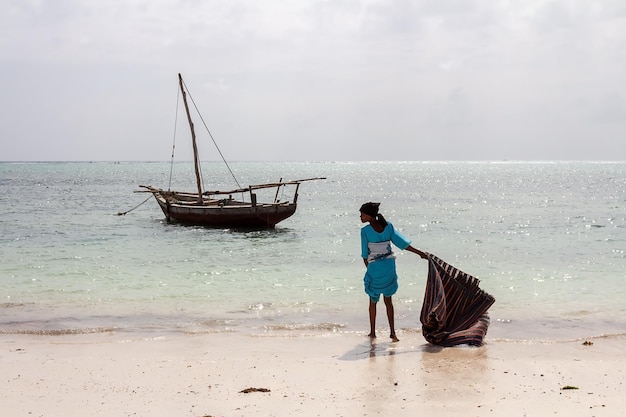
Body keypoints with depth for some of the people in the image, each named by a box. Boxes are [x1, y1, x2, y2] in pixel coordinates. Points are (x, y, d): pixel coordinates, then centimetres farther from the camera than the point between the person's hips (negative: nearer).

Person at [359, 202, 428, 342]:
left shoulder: (365, 231, -13)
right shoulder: (388, 226, -1)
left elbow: (365, 255, -7)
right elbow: (403, 243, 0)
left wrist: (368, 268, 8)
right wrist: (420, 253, 6)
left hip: (374, 267, -4)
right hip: (389, 266, 4)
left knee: (373, 300, 14)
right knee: (388, 300, 14)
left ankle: (372, 332, 22)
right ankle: (392, 333, 7)